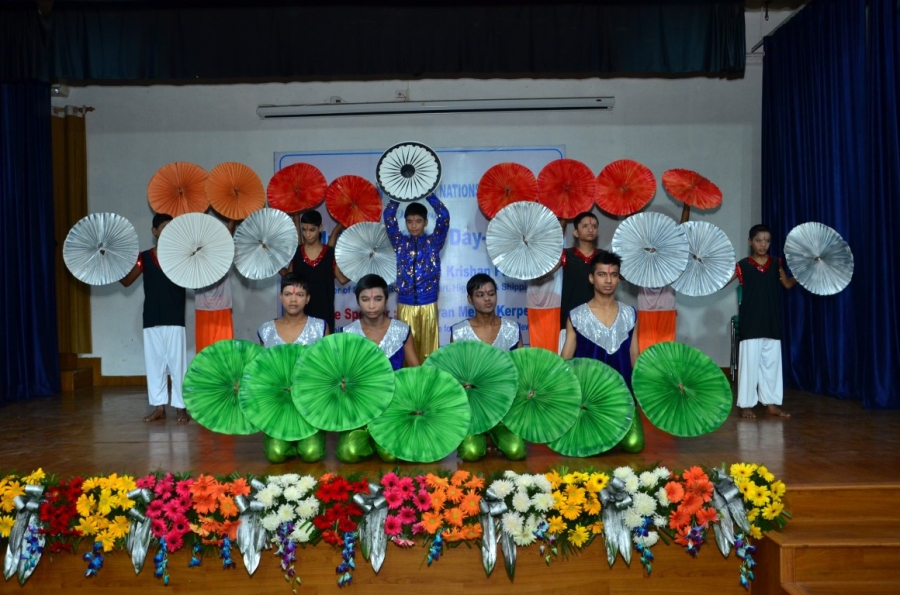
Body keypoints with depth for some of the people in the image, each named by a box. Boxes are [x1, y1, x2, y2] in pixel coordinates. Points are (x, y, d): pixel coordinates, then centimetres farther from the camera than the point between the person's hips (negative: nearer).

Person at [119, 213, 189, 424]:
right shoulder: (144, 257, 8)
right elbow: (126, 281, 11)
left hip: (175, 319, -3)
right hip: (151, 320, 3)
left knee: (177, 362, -1)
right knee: (154, 362, 6)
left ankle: (181, 406, 6)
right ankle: (159, 407, 15)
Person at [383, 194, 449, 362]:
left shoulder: (433, 242, 6)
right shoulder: (400, 242, 9)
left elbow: (444, 217, -5)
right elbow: (388, 217, 2)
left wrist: (428, 194, -5)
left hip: (428, 303, -1)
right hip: (405, 304, 1)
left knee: (428, 347, 4)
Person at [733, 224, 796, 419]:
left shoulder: (775, 264, 8)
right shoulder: (743, 265, -4)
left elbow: (787, 284, 21)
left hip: (772, 323, 4)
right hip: (751, 324, -4)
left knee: (772, 362, 9)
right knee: (749, 362, -2)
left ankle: (771, 402, 18)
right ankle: (746, 404, 5)